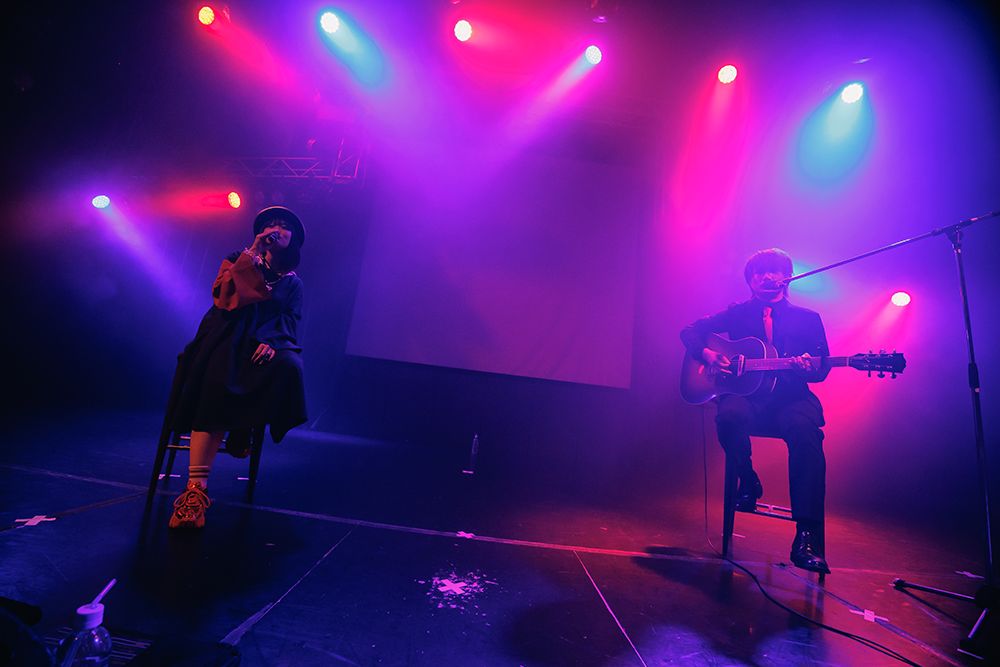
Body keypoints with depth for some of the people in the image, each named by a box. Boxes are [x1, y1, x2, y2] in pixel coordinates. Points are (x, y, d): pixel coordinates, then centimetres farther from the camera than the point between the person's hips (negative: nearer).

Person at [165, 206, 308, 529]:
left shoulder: (293, 284, 18)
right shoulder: (237, 261, 18)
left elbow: (289, 321, 6)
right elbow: (223, 295, -2)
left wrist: (271, 342, -16)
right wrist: (252, 252, -3)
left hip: (263, 346, 1)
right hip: (226, 340, -1)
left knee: (288, 367, -34)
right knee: (217, 387, -32)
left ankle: (242, 431, -10)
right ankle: (196, 489, -32)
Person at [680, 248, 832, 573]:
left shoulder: (808, 318, 17)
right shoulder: (736, 314, 17)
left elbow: (823, 368, 11)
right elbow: (690, 331, 13)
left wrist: (809, 367, -15)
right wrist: (707, 354, -8)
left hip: (790, 397, 1)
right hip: (746, 393, 0)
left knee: (805, 429, -35)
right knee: (730, 416, -36)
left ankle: (807, 537, -33)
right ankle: (748, 481, -5)